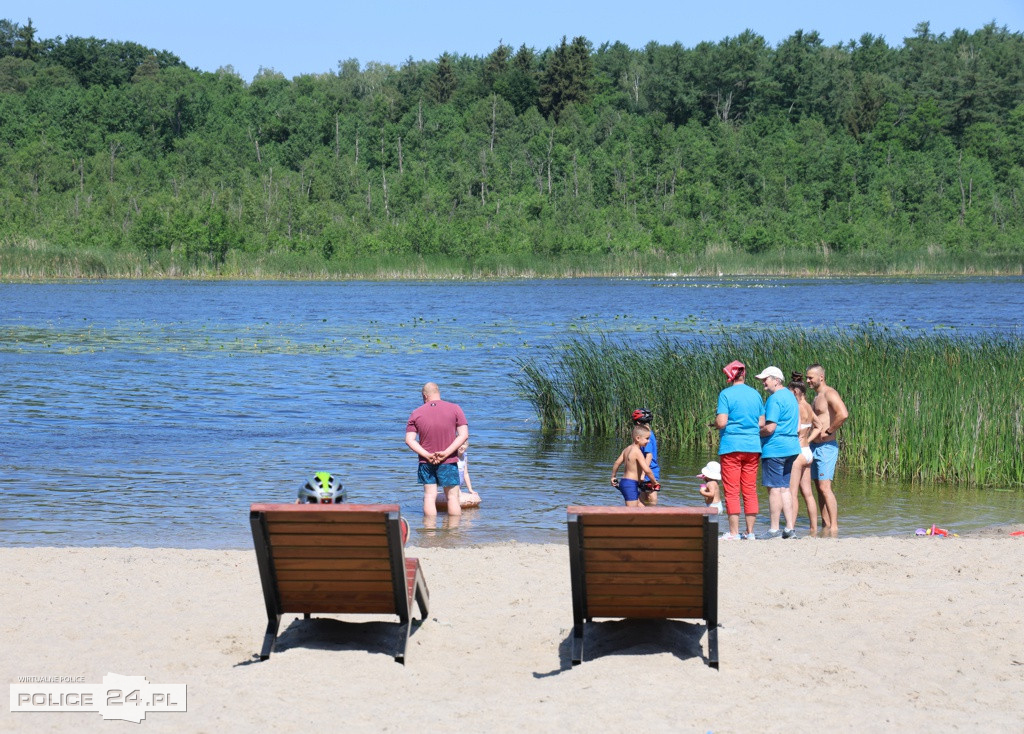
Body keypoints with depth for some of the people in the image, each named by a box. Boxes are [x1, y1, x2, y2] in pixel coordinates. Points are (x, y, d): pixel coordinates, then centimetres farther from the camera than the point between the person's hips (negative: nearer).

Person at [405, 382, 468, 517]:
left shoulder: (416, 413, 2)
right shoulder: (454, 409, -1)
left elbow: (409, 440, -5)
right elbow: (464, 435, -9)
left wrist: (427, 455, -11)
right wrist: (446, 453, -13)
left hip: (426, 461, 1)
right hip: (449, 461, -1)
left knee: (429, 496, 6)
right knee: (452, 496, 5)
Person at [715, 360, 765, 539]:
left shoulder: (726, 394, -7)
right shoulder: (755, 394, 8)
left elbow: (721, 422, -14)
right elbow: (762, 423, 8)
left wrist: (714, 422, 7)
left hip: (731, 446, -4)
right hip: (752, 446, 5)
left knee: (732, 491, -1)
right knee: (750, 490, 8)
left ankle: (734, 532, -1)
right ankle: (750, 532, 9)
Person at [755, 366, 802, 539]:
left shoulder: (774, 399, -14)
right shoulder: (791, 397, 17)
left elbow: (770, 428, -20)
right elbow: (797, 427, 21)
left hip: (775, 448, -10)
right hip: (791, 447, 10)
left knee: (774, 488, -6)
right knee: (784, 488, 12)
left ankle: (774, 529, -4)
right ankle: (789, 528, 10)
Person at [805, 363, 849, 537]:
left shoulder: (830, 393, -11)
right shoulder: (817, 396, 18)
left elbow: (843, 414, -28)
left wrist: (829, 431, -19)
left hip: (826, 446, -10)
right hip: (814, 445, 10)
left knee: (825, 487, -15)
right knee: (819, 487, 10)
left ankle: (834, 526, -16)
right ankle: (825, 524, 13)